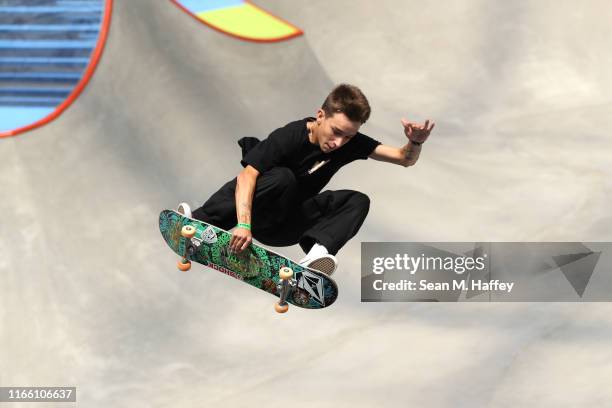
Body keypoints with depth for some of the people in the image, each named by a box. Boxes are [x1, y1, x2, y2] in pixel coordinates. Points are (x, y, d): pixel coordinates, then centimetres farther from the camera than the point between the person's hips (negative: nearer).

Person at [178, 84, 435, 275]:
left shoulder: (351, 143, -6)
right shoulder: (289, 137, -22)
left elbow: (404, 159, -5)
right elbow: (247, 174, -33)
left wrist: (415, 143, -29)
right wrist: (243, 224, -47)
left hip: (286, 228, 5)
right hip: (259, 217, -5)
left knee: (358, 201, -12)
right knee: (282, 178, -36)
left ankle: (317, 252, -38)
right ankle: (199, 222, -37)